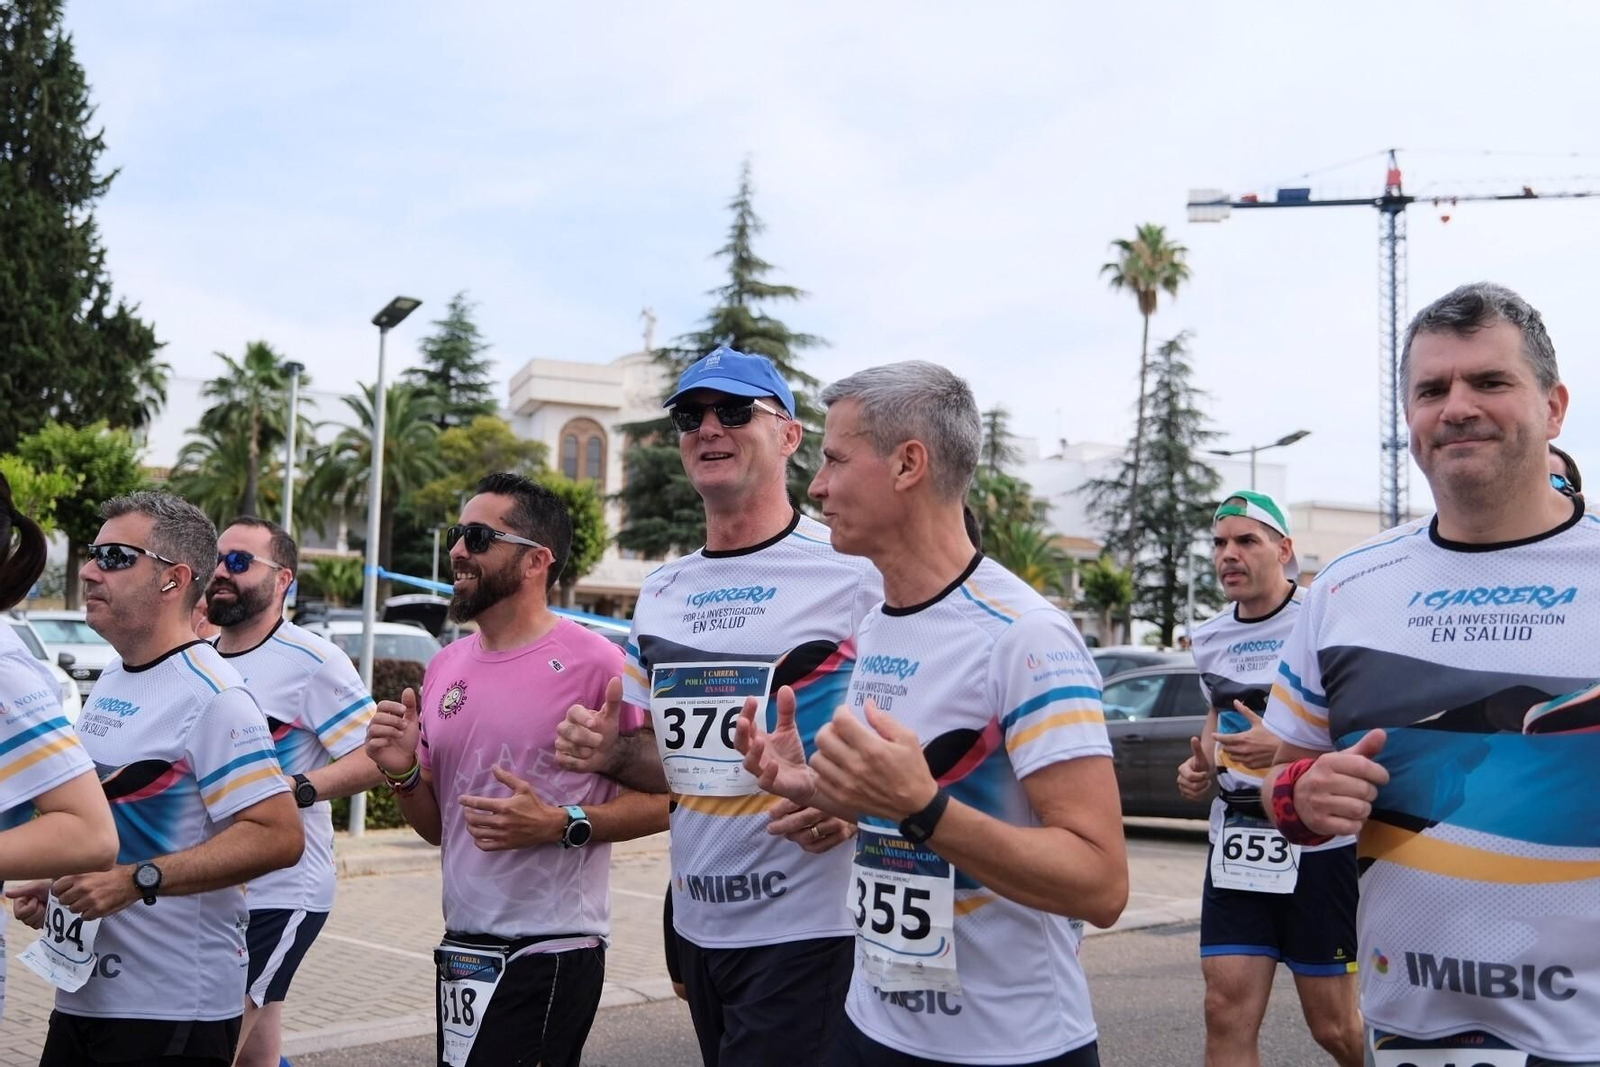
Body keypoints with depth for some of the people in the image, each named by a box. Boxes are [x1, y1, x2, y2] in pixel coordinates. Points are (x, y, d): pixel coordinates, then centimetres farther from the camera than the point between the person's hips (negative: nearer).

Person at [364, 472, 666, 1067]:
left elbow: (663, 800, -12)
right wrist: (405, 775, -4)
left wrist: (561, 824, -23)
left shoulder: (594, 663, -13)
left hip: (550, 951, -6)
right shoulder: (445, 667, 8)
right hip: (461, 946, 7)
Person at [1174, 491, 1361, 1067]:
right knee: (1227, 1015, -1)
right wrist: (1201, 764, 6)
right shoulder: (1210, 638, 10)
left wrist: (1288, 750, -23)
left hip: (1319, 842, -5)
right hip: (1236, 844, 5)